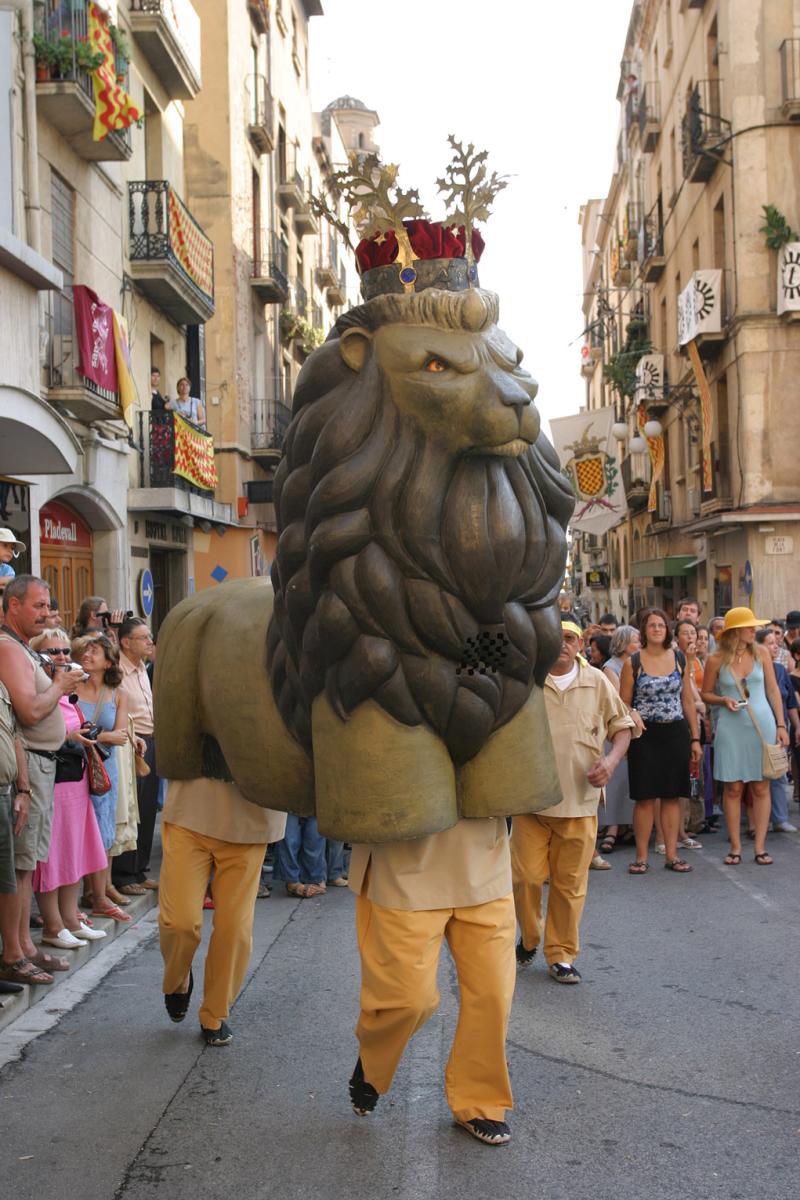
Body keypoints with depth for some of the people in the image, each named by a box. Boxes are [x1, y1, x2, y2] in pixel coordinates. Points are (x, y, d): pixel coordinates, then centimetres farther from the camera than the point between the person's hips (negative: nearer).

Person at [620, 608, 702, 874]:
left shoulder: (679, 659, 6)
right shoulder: (633, 663, -1)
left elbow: (688, 701, 9)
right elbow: (624, 705, 1)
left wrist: (695, 739, 6)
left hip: (676, 734, 2)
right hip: (645, 735, -2)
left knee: (673, 795, 6)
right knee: (644, 797, 0)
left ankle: (671, 855, 13)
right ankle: (641, 856, 7)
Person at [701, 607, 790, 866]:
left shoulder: (761, 653, 3)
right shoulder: (716, 660, -2)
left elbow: (773, 690, 7)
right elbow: (706, 693, 9)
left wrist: (781, 725, 2)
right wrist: (723, 700, -11)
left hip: (762, 724, 1)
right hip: (731, 728, -1)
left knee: (761, 788, 3)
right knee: (733, 788, 1)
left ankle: (760, 847, 9)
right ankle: (735, 847, 10)